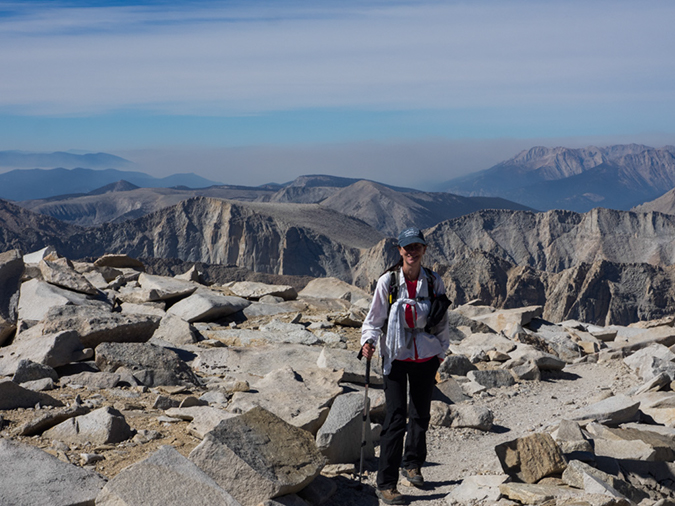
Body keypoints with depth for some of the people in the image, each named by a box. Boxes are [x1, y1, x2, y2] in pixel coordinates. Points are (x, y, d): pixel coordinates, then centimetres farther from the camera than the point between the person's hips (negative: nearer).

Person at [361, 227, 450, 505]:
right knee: (396, 418, -9)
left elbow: (442, 320, 12)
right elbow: (375, 318, -4)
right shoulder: (388, 281, -7)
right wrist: (368, 340, -21)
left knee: (421, 415, 15)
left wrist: (441, 351, 16)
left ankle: (412, 464, 39)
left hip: (426, 357, 3)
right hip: (396, 357, -3)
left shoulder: (433, 282, 0)